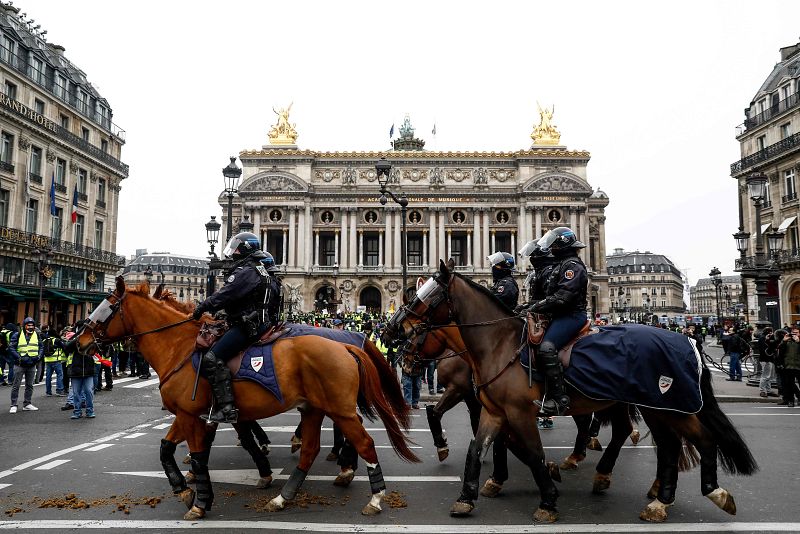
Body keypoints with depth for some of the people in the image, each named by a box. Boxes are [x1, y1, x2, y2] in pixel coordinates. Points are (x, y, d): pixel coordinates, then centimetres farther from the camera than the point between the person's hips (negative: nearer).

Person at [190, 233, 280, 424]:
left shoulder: (246, 271, -12)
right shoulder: (260, 270, 22)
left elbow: (225, 295, -18)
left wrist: (202, 307, -8)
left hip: (248, 326, -11)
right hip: (259, 323, 11)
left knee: (212, 358, -18)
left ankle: (226, 408, -24)